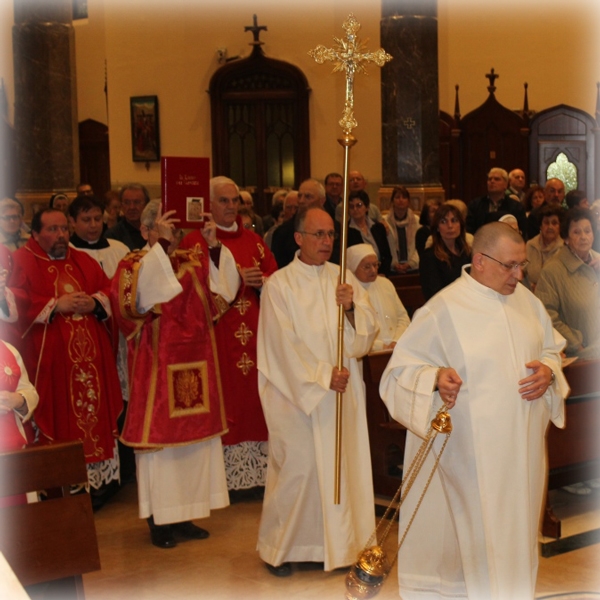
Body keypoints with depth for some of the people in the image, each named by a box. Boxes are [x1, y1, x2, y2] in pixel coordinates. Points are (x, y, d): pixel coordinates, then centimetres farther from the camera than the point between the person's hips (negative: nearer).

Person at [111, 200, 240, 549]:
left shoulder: (195, 261, 10)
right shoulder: (135, 264, -4)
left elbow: (225, 291, -3)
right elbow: (136, 297, -26)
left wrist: (214, 245, -10)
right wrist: (160, 245, -25)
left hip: (195, 365, 6)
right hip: (157, 366, -5)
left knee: (195, 435, 10)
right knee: (159, 435, -1)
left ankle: (184, 514, 22)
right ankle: (159, 520, 10)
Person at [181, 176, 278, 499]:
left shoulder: (253, 240, 15)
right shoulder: (194, 240, -1)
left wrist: (261, 281, -10)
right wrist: (236, 279, -17)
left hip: (254, 333, 5)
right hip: (218, 335, -5)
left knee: (255, 398, 4)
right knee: (224, 402, -4)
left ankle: (258, 472, 13)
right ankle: (228, 477, 4)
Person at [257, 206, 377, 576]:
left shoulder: (344, 279, 8)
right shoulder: (280, 284, -5)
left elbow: (368, 329, 2)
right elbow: (284, 343, -10)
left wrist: (352, 307, -17)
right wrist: (322, 375, -15)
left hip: (343, 392, 5)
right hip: (297, 393, -4)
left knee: (342, 464, 7)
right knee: (298, 468, -1)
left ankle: (337, 542, 20)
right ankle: (278, 548, 16)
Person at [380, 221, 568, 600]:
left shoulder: (526, 300, 6)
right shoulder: (444, 309, -12)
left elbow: (551, 348, 17)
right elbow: (404, 367, -9)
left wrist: (549, 370, -5)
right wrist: (436, 377, -29)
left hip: (524, 445, 6)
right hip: (475, 450, -6)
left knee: (518, 524, 16)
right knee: (479, 529, 1)